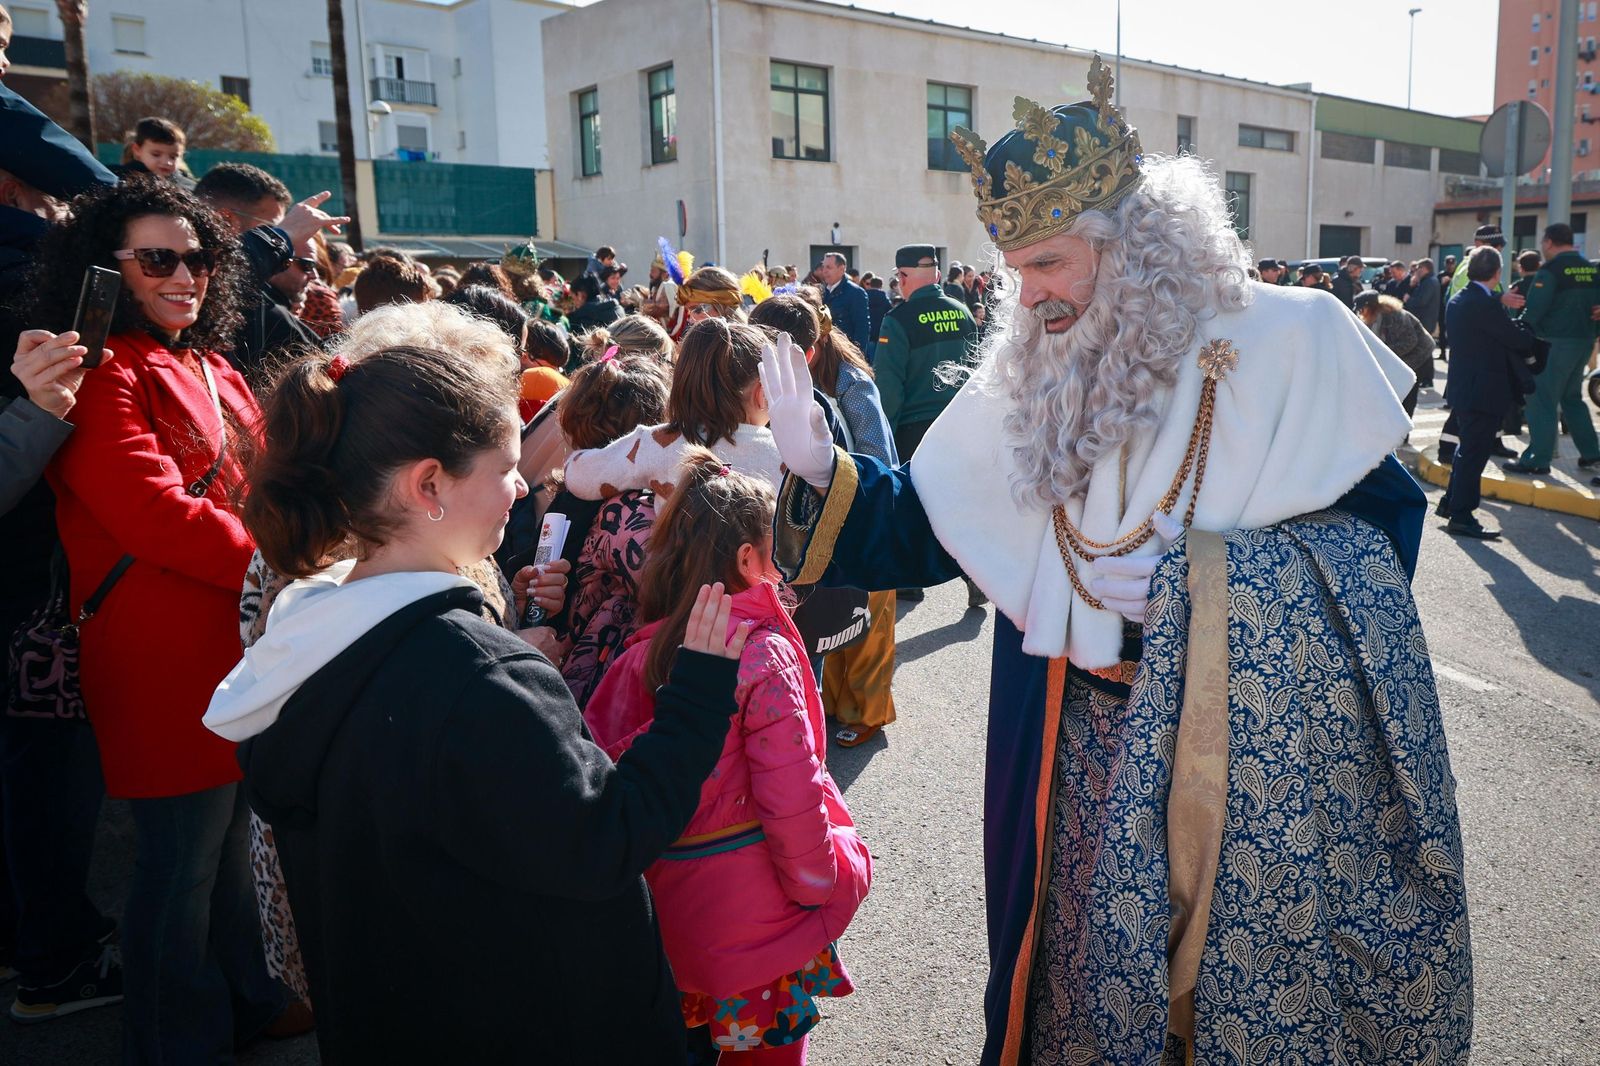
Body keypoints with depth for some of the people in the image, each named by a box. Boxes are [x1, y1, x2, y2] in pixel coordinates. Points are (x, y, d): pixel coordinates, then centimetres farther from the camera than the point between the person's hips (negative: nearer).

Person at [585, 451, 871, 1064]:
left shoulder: (641, 655, -3)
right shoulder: (762, 652, -19)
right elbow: (790, 792, -19)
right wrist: (825, 880, -5)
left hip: (665, 899, 5)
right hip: (753, 904, -5)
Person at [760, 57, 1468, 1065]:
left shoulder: (1292, 341, -9)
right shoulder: (1030, 378, 1)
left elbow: (1381, 526, -9)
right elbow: (923, 525, 3)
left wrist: (1192, 576, -20)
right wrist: (823, 472, -14)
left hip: (1264, 750, -2)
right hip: (1089, 753, 3)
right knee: (1093, 979, 16)